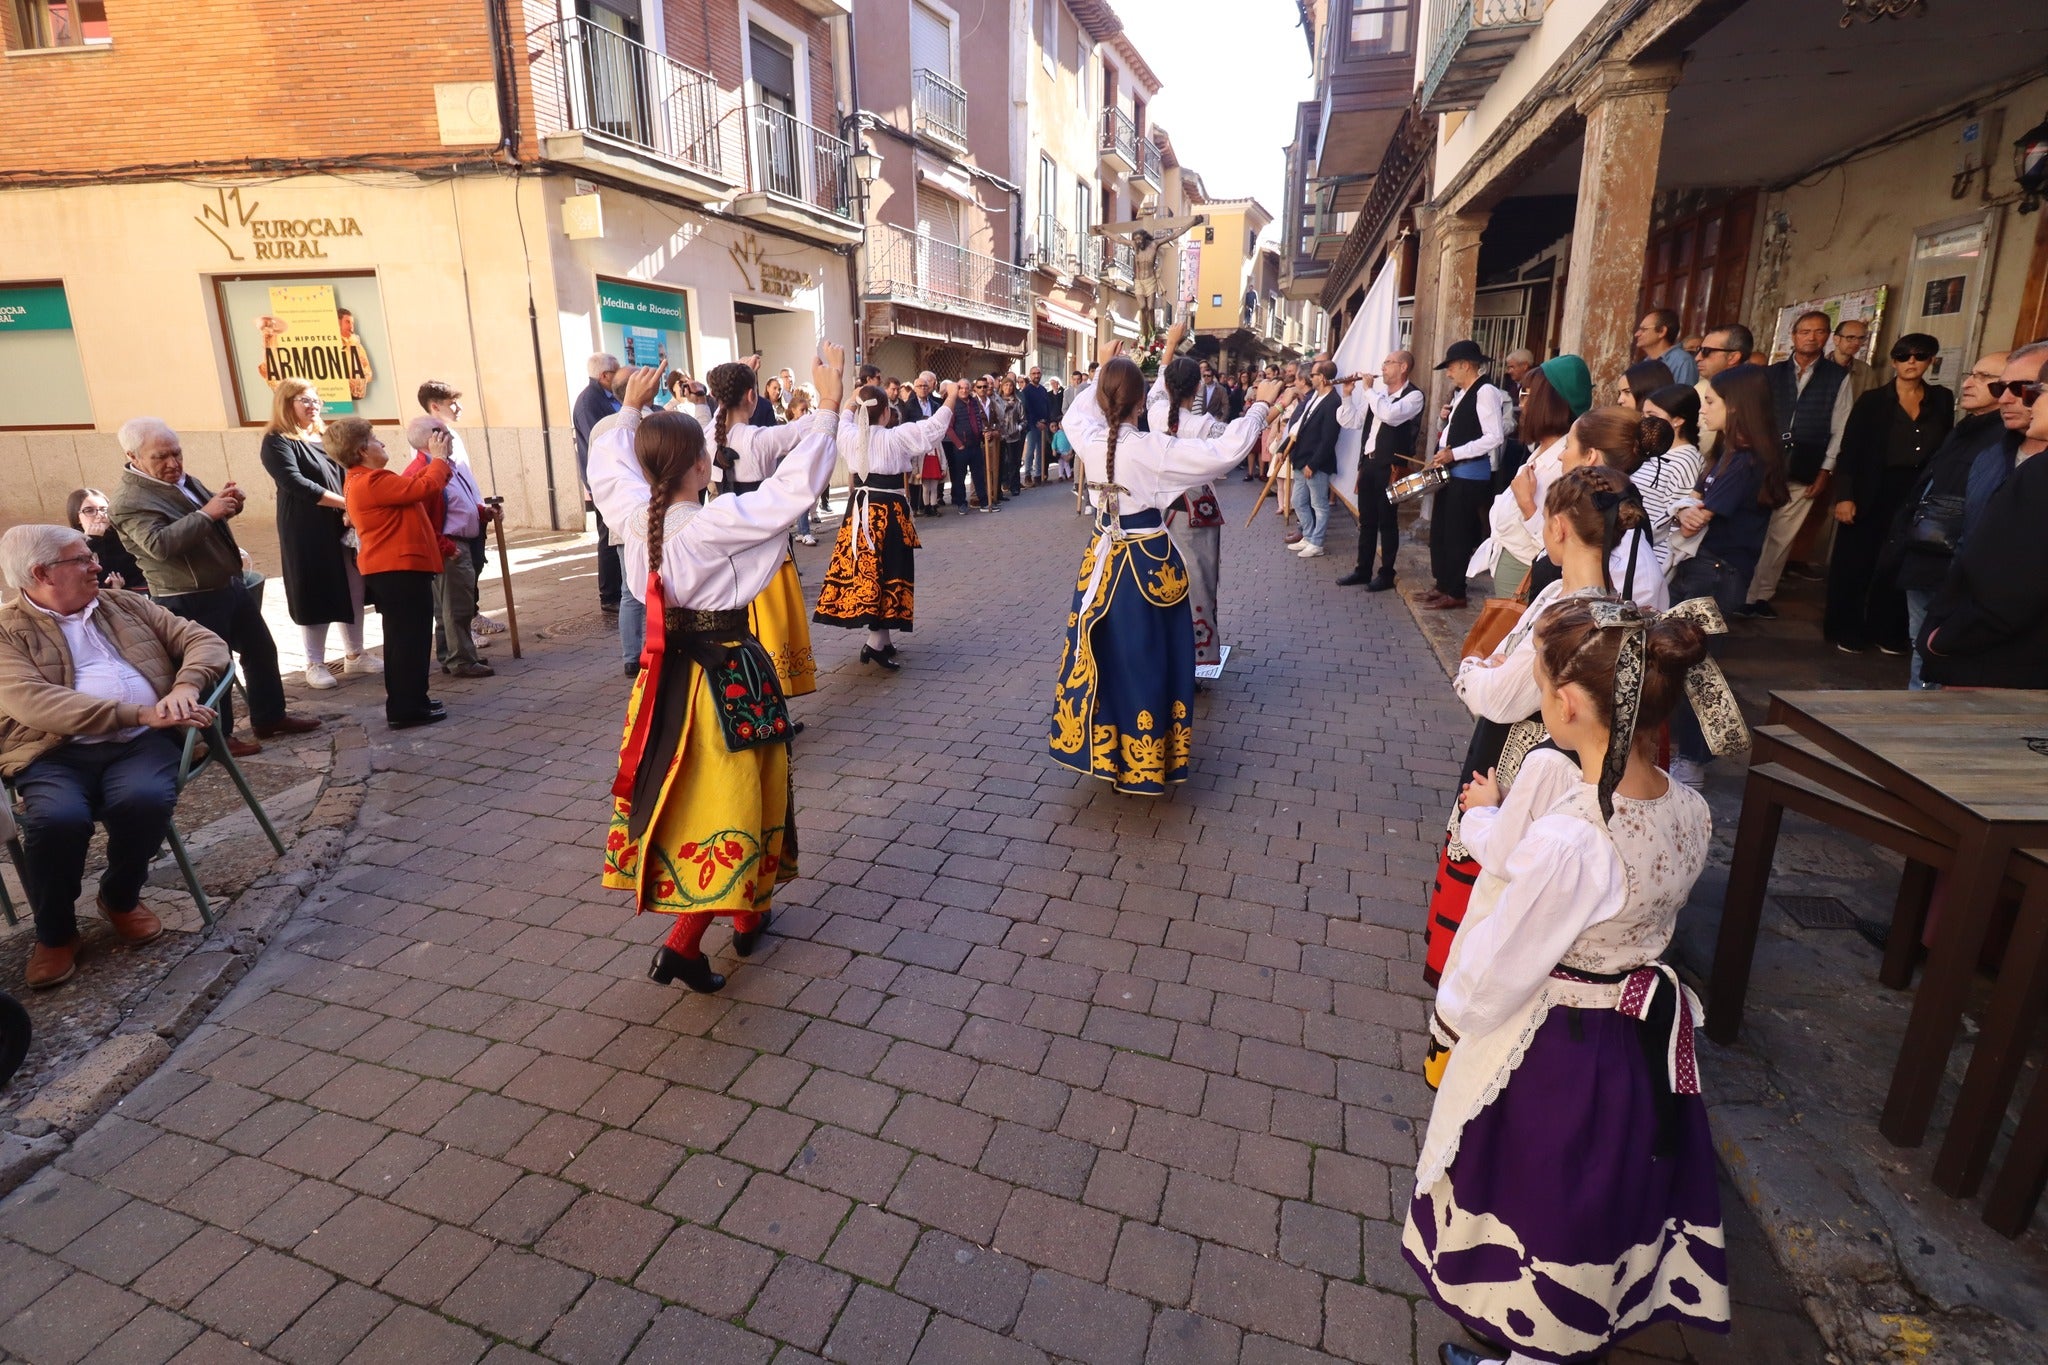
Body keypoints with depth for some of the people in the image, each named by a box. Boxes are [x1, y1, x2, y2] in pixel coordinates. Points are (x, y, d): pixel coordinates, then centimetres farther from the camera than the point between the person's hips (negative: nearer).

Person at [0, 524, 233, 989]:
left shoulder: (126, 604, 19)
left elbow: (205, 641, 14)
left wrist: (185, 687, -9)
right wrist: (137, 713, -23)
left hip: (140, 741, 2)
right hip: (56, 753, -2)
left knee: (144, 799, -31)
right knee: (57, 819, -32)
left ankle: (120, 898, 2)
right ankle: (55, 932, -2)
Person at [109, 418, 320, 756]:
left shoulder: (182, 479, 9)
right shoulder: (129, 501, -17)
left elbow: (213, 516, 22)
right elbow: (160, 545, -30)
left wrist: (226, 503, -2)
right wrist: (206, 513, -31)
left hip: (229, 584, 9)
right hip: (192, 601, -9)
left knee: (261, 650, 15)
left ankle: (270, 717, 29)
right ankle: (218, 737, 17)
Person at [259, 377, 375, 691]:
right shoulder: (276, 442, -5)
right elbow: (295, 483, -17)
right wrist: (346, 502, -21)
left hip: (344, 526, 6)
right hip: (307, 533, -6)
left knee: (353, 590, 8)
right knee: (316, 596, -1)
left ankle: (354, 656, 20)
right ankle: (315, 664, 10)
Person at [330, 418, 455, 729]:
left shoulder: (361, 480, 15)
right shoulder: (373, 482, -18)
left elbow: (410, 483, 18)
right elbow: (425, 487, -23)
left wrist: (432, 459, 14)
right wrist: (439, 458, -8)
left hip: (390, 569, 11)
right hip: (402, 569, -11)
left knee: (402, 638, 17)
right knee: (412, 639, -5)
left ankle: (404, 702, 26)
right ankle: (408, 708, -1)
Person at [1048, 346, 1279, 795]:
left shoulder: (1088, 440, -6)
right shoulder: (1153, 448, -20)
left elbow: (1076, 410, 19)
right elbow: (1225, 451, -20)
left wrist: (1101, 370, 26)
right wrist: (1260, 405, -8)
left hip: (1104, 560, 5)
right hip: (1149, 563, -5)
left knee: (1103, 655, 16)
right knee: (1146, 659, 6)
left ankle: (1103, 752, 29)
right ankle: (1144, 762, 18)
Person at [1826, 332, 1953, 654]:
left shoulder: (1942, 400, 7)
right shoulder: (1872, 400, -2)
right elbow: (1850, 451, -7)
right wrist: (1845, 496, -15)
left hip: (1918, 496, 3)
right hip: (1872, 495, -3)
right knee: (1856, 563, 2)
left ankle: (1888, 632, 19)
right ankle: (1846, 630, 13)